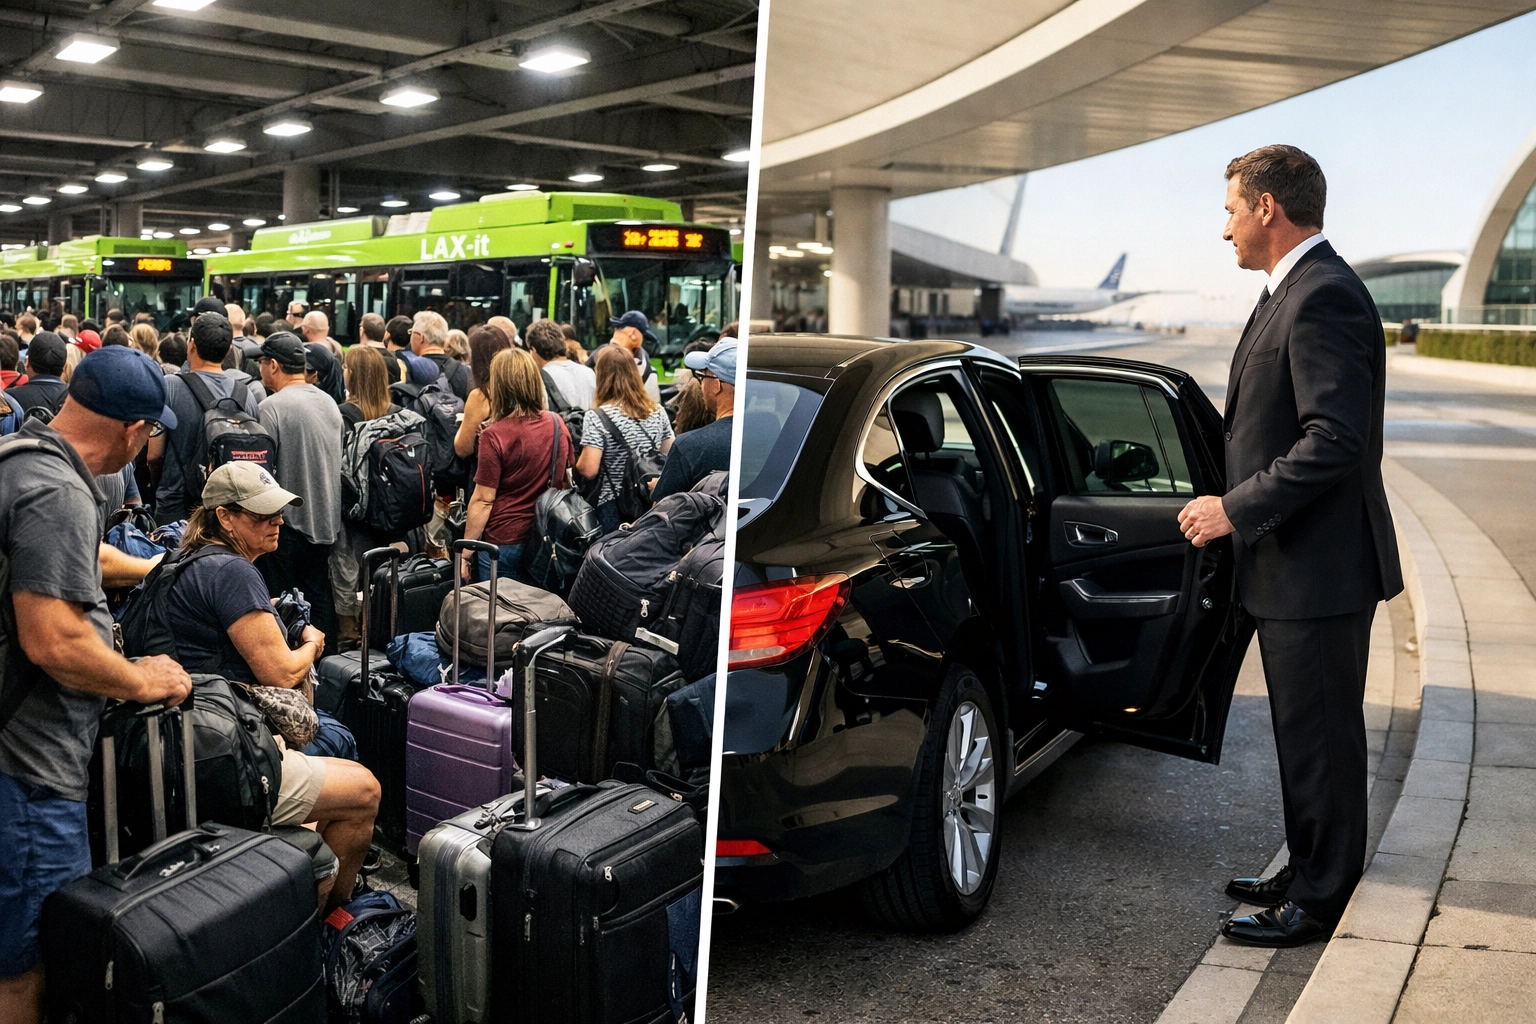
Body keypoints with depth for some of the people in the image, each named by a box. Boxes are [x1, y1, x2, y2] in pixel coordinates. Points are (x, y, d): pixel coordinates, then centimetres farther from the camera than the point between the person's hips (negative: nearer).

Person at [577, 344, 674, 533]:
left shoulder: (597, 418, -14)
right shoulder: (658, 412, 2)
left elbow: (588, 470, -18)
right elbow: (670, 456, 9)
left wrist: (576, 463, 3)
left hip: (612, 509, -5)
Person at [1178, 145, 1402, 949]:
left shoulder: (1323, 297, -18)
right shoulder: (1293, 293, 15)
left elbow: (1335, 440, -26)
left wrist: (1237, 510, -21)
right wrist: (1237, 502, 16)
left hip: (1319, 566, -10)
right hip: (1294, 562, 10)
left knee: (1322, 735, 2)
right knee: (1306, 733, 19)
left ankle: (1322, 901, 16)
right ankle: (1308, 873, 33)